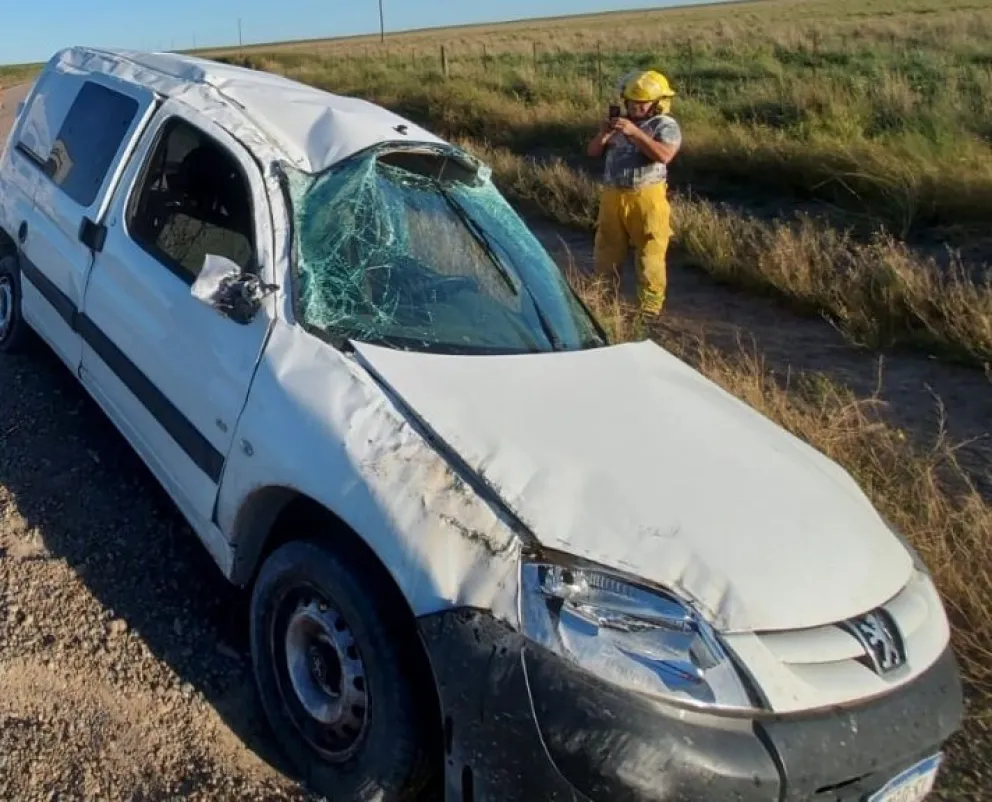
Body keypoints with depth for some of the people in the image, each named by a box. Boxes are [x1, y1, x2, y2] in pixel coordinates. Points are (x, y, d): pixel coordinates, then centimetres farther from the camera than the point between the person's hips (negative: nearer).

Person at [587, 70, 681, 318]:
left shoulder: (666, 125, -4)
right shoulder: (620, 122, 13)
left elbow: (663, 155, -23)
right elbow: (593, 152, 12)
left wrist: (634, 133, -26)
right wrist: (604, 134, -9)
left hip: (646, 199, -5)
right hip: (612, 197, 5)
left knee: (650, 256, -2)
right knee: (607, 252, 13)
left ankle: (649, 310, 6)